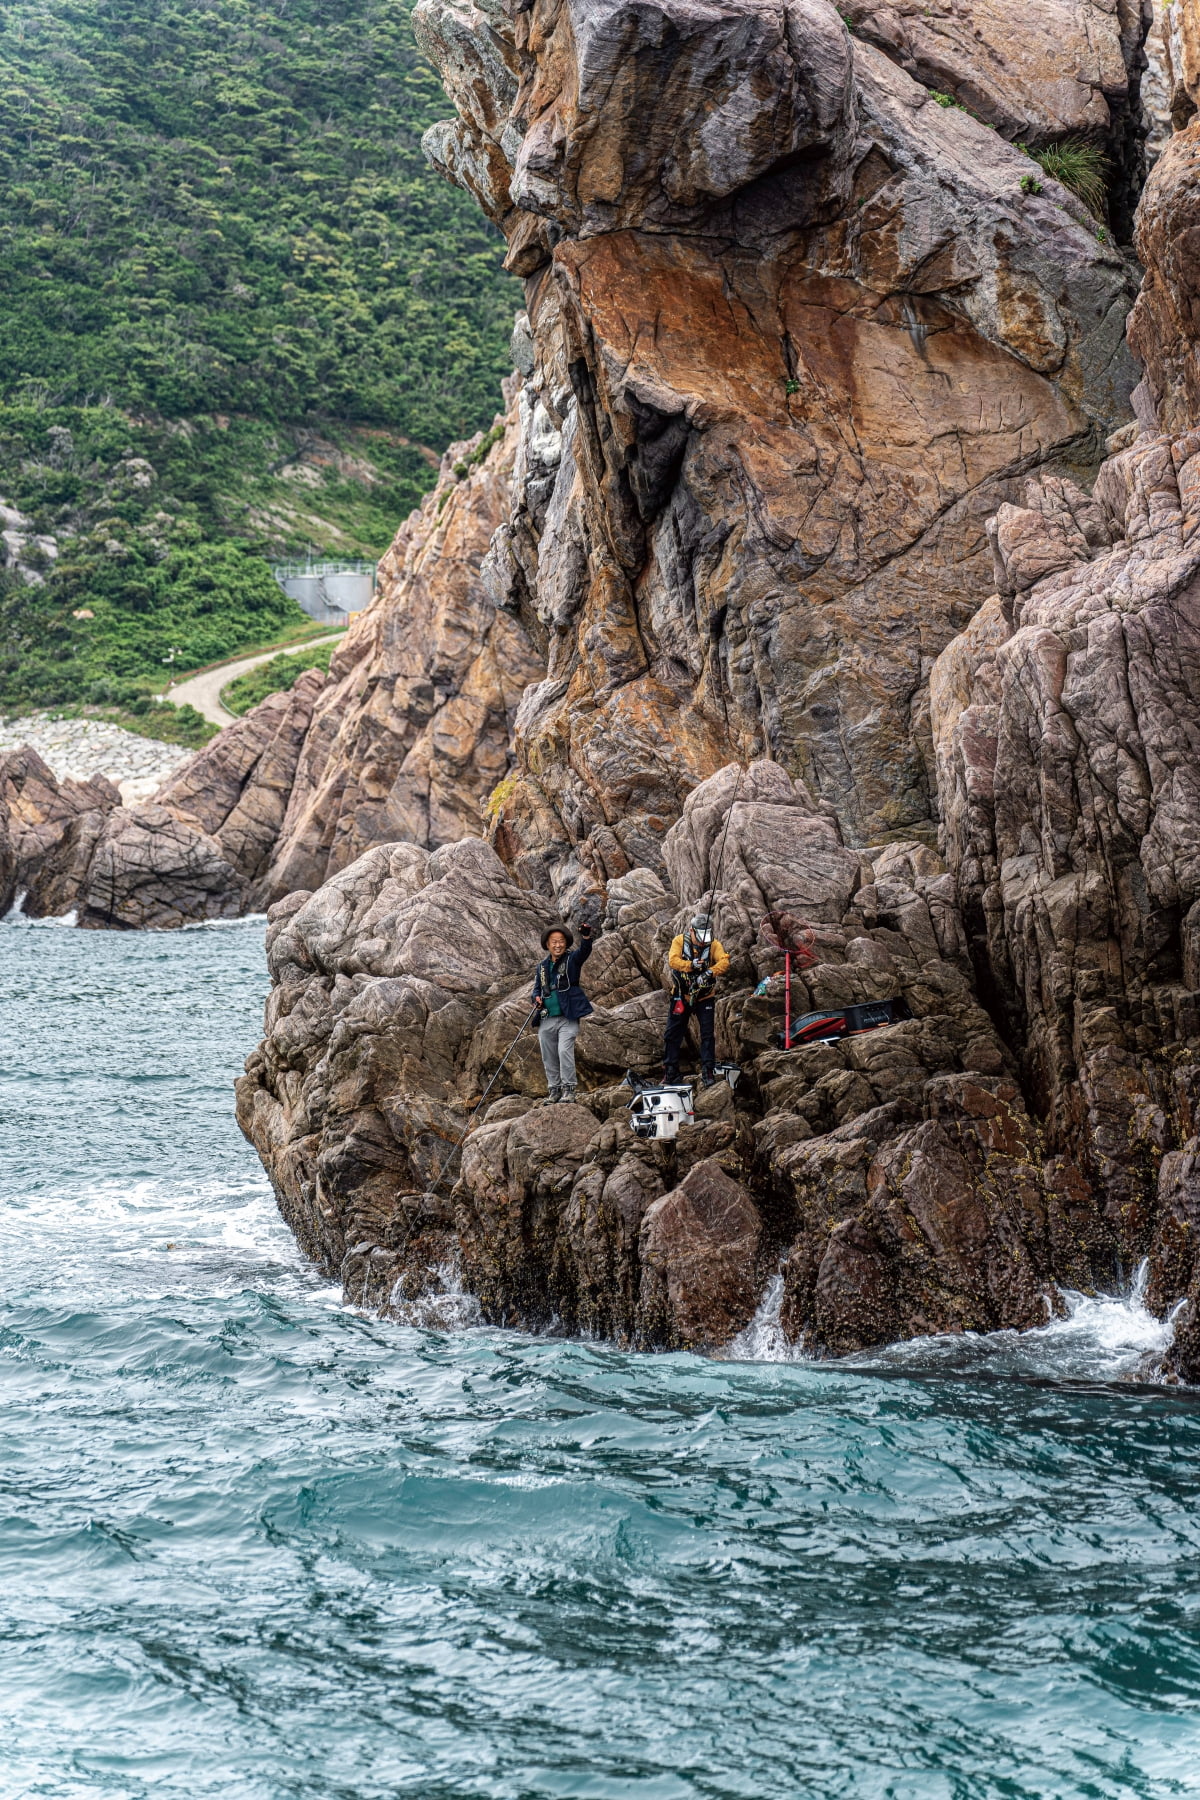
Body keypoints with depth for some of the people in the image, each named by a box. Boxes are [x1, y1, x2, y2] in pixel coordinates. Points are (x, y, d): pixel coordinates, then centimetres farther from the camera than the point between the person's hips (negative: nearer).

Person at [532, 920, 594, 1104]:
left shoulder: (572, 959, 0)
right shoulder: (542, 966, 13)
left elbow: (584, 952, -20)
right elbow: (537, 987, 21)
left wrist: (586, 938, -41)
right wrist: (537, 997, -2)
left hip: (568, 1018, -5)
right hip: (546, 1019, 5)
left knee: (565, 1050, -19)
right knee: (548, 1057, 9)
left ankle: (568, 1089, -10)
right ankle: (554, 1088, 22)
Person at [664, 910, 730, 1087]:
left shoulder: (714, 944, -8)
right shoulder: (680, 941, -8)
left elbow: (724, 961, -23)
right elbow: (673, 960, -21)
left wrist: (709, 973, -40)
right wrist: (691, 965, -39)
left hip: (705, 997, -1)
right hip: (681, 996, 1)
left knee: (708, 1034, -4)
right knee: (673, 1033, 5)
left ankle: (708, 1071, 3)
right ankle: (670, 1071, 16)